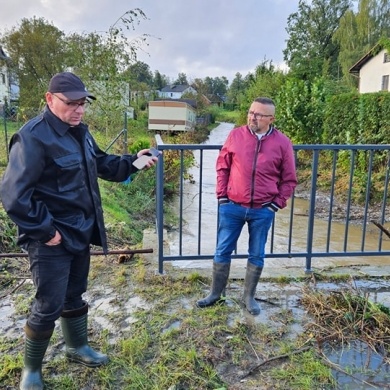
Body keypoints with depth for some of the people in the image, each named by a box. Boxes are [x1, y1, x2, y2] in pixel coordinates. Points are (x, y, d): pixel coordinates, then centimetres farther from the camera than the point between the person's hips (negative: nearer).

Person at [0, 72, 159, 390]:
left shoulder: (79, 131, 7)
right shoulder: (33, 136, -22)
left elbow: (102, 164, 19)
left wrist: (132, 161, 3)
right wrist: (44, 231, -21)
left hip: (81, 233, 8)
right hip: (52, 239, -8)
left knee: (74, 296, 23)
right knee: (49, 306, 4)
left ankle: (78, 348, 45)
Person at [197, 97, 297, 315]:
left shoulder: (283, 143, -4)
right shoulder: (235, 136, -1)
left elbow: (289, 180, 3)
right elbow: (223, 167, 6)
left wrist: (277, 204, -4)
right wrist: (222, 196, 1)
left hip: (263, 211, 0)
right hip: (233, 207, 1)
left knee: (257, 256, 12)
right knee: (223, 252, 10)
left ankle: (249, 297, 31)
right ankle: (216, 294, 28)